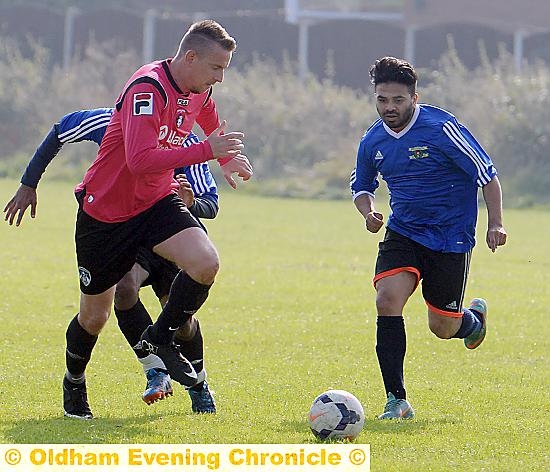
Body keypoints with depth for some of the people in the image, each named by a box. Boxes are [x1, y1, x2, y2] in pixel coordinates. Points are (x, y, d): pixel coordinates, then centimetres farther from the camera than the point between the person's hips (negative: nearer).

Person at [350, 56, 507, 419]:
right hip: (402, 234, 4)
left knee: (442, 328, 1)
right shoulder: (373, 141, 0)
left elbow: (487, 175, -10)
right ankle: (397, 401, -15)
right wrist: (368, 212, -3)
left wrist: (496, 223, -16)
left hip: (451, 237, -4)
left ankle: (474, 318, 42)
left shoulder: (442, 128, -16)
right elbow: (361, 186, 18)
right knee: (387, 299, -21)